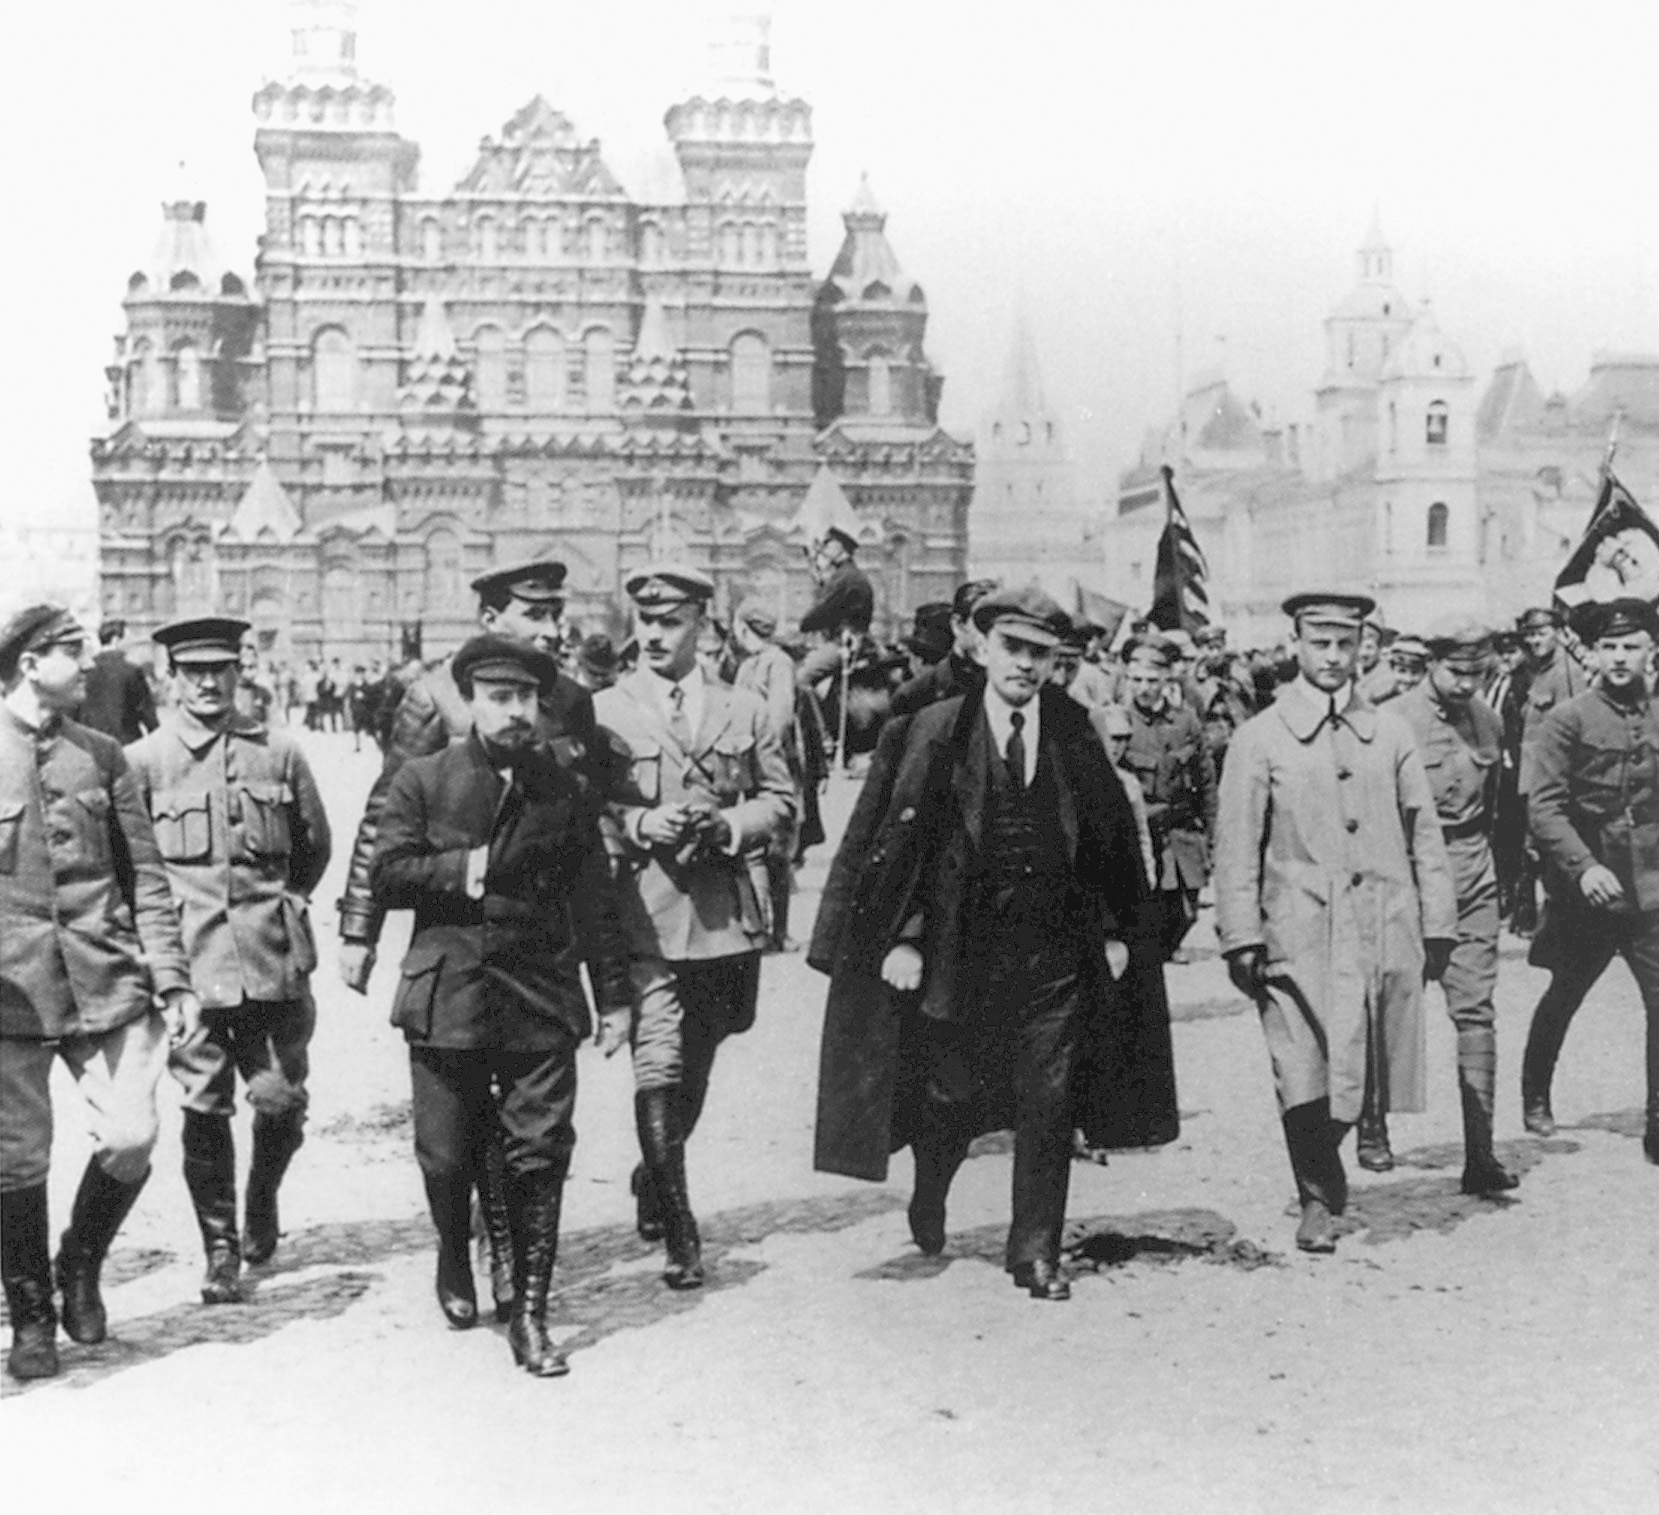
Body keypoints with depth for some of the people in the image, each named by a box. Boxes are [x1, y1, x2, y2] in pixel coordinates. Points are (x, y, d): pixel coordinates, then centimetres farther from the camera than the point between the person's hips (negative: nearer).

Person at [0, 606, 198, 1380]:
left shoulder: (102, 755, 10)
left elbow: (144, 875, 10)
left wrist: (171, 978, 4)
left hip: (105, 979, 2)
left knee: (131, 1137, -8)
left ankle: (80, 1267, 20)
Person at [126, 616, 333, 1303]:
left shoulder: (279, 753, 8)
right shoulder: (142, 761, 1)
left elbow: (315, 846, 18)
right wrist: (164, 919, 7)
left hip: (274, 958, 2)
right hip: (191, 959, -2)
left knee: (282, 1102, 3)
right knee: (205, 1109, 0)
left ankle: (261, 1201, 32)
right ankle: (220, 1252, 11)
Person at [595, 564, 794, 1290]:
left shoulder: (744, 712, 10)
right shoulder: (603, 712, 3)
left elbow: (781, 801, 10)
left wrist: (726, 826, -7)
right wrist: (638, 824, -14)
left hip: (726, 914, 3)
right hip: (644, 910, -3)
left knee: (696, 1066, 15)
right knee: (657, 1067, -10)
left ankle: (653, 1177, 41)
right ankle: (678, 1232, -5)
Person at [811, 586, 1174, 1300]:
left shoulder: (1075, 737, 5)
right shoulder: (932, 735, -3)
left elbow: (1110, 839, 10)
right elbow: (899, 841, -5)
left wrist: (1113, 931, 7)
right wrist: (902, 937, -11)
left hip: (1055, 952, 2)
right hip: (959, 948, -2)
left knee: (1049, 1103, 1)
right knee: (950, 1094, 8)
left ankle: (1036, 1253, 13)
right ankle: (929, 1197, 39)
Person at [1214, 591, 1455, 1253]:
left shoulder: (1390, 734, 12)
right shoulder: (1259, 739, 3)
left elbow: (1423, 836, 14)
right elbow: (1237, 847, 1)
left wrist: (1437, 925, 9)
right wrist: (1241, 939, -5)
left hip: (1385, 933, 3)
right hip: (1299, 935, -2)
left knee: (1358, 1073, 2)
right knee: (1306, 1077, -5)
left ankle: (1324, 1180, 24)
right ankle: (1318, 1201, 12)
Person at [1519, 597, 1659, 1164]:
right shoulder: (1567, 719, -7)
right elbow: (1543, 804, -14)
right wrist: (1584, 866, -25)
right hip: (1583, 889, -2)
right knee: (1562, 998, 15)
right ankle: (1535, 1096, 38)